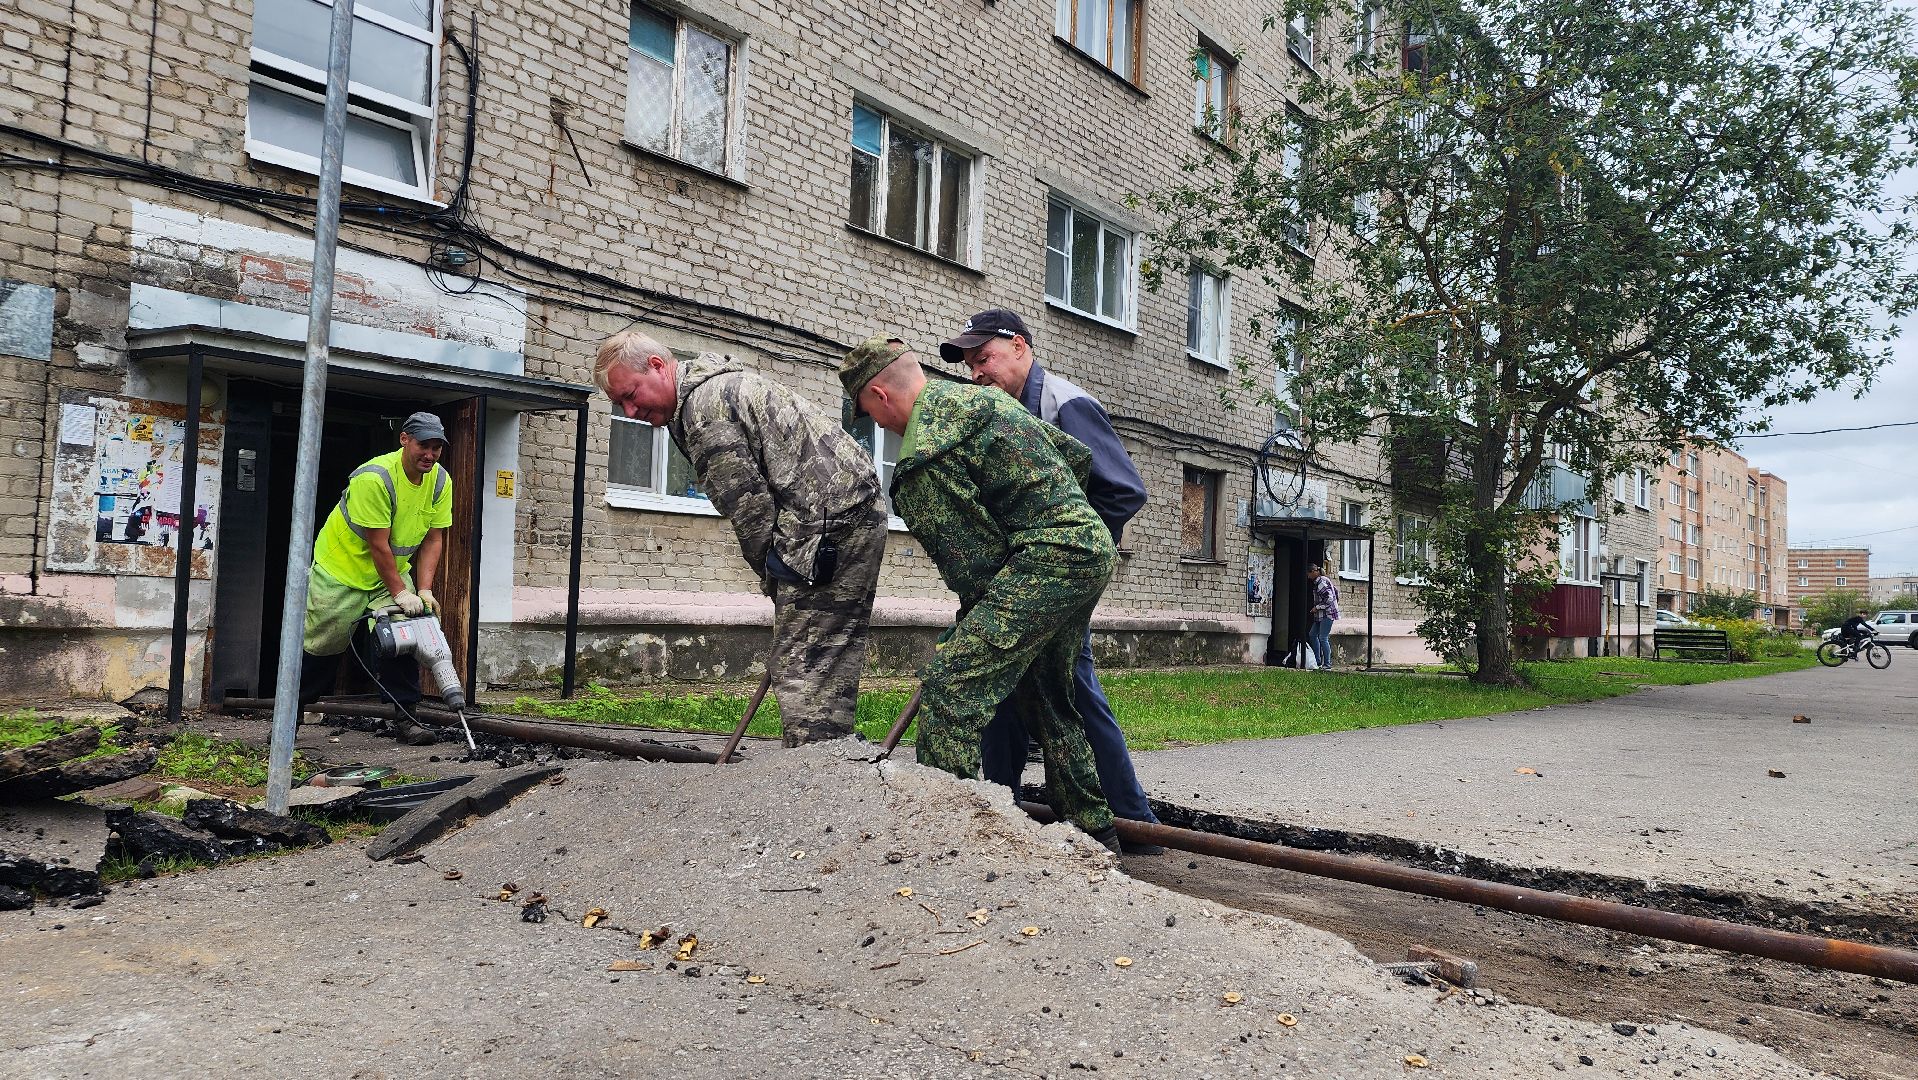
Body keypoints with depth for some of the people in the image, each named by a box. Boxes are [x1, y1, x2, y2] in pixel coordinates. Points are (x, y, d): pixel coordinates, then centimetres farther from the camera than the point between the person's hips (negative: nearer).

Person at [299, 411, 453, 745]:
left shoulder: (440, 481, -9)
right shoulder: (374, 477, -29)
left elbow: (433, 539, -6)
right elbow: (378, 544, -27)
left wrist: (424, 590, -14)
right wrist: (400, 593, -25)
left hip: (394, 569, 5)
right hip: (343, 567, -5)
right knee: (322, 645, 5)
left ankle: (405, 718, -4)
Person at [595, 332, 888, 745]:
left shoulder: (704, 406, -12)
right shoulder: (721, 383, 21)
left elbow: (752, 509, -14)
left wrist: (777, 581, 0)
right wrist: (782, 578, 14)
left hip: (828, 522, -11)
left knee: (803, 672, -9)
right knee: (830, 671, 14)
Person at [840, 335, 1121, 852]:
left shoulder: (924, 458, -12)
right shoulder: (981, 396, 17)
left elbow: (974, 560, -12)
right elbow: (1078, 455, 21)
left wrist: (971, 624, 4)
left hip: (1048, 557, -10)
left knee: (950, 682, -13)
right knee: (1045, 697, 21)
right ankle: (1092, 829, 31)